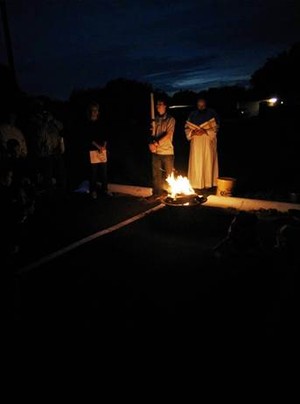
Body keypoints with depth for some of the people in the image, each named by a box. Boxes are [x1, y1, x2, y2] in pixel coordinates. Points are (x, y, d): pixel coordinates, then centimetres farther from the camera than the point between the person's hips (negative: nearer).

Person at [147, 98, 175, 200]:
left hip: (167, 152, -4)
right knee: (156, 174, 7)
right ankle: (157, 193, 17)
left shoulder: (170, 119, -3)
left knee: (168, 174, 4)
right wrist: (151, 143, -9)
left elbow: (168, 135, -12)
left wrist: (156, 143, -19)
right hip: (156, 152, 4)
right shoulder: (155, 120, 11)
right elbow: (152, 134, 12)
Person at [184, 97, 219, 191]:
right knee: (196, 162, -1)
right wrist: (193, 132, -12)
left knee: (208, 162, -2)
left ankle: (208, 183, 6)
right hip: (196, 143, 2)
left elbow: (215, 128, -2)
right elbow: (187, 128, 9)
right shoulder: (192, 114, 9)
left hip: (208, 142, -2)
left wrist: (205, 131, -17)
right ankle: (196, 183, 6)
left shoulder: (211, 114, 2)